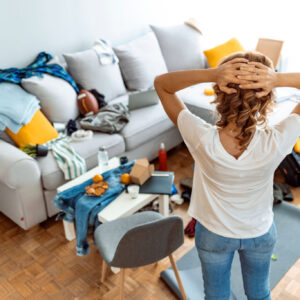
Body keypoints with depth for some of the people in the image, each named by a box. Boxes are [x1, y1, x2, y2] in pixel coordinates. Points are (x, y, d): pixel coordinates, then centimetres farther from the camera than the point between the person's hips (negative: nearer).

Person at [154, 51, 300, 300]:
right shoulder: (275, 143, -34)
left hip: (213, 234, 0)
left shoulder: (202, 139, -36)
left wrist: (211, 74, -39)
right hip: (260, 234, 1)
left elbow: (161, 83, -23)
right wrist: (279, 79, -39)